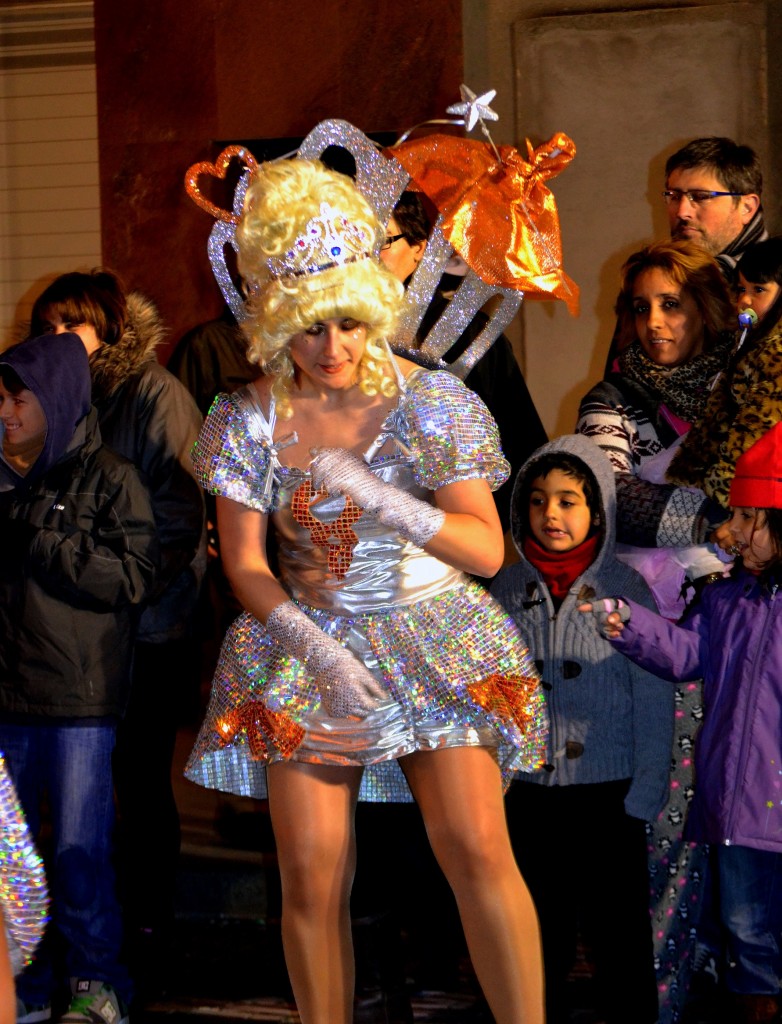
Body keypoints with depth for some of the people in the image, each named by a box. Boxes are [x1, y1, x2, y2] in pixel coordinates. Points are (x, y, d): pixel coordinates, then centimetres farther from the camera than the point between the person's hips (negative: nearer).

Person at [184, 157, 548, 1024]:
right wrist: (318, 648, -17)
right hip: (308, 646, 1)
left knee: (476, 847, -15)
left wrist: (382, 502, -26)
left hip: (436, 637, -1)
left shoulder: (433, 402, -4)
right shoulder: (250, 419, 0)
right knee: (311, 877, -8)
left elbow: (486, 548, -10)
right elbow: (245, 563, -1)